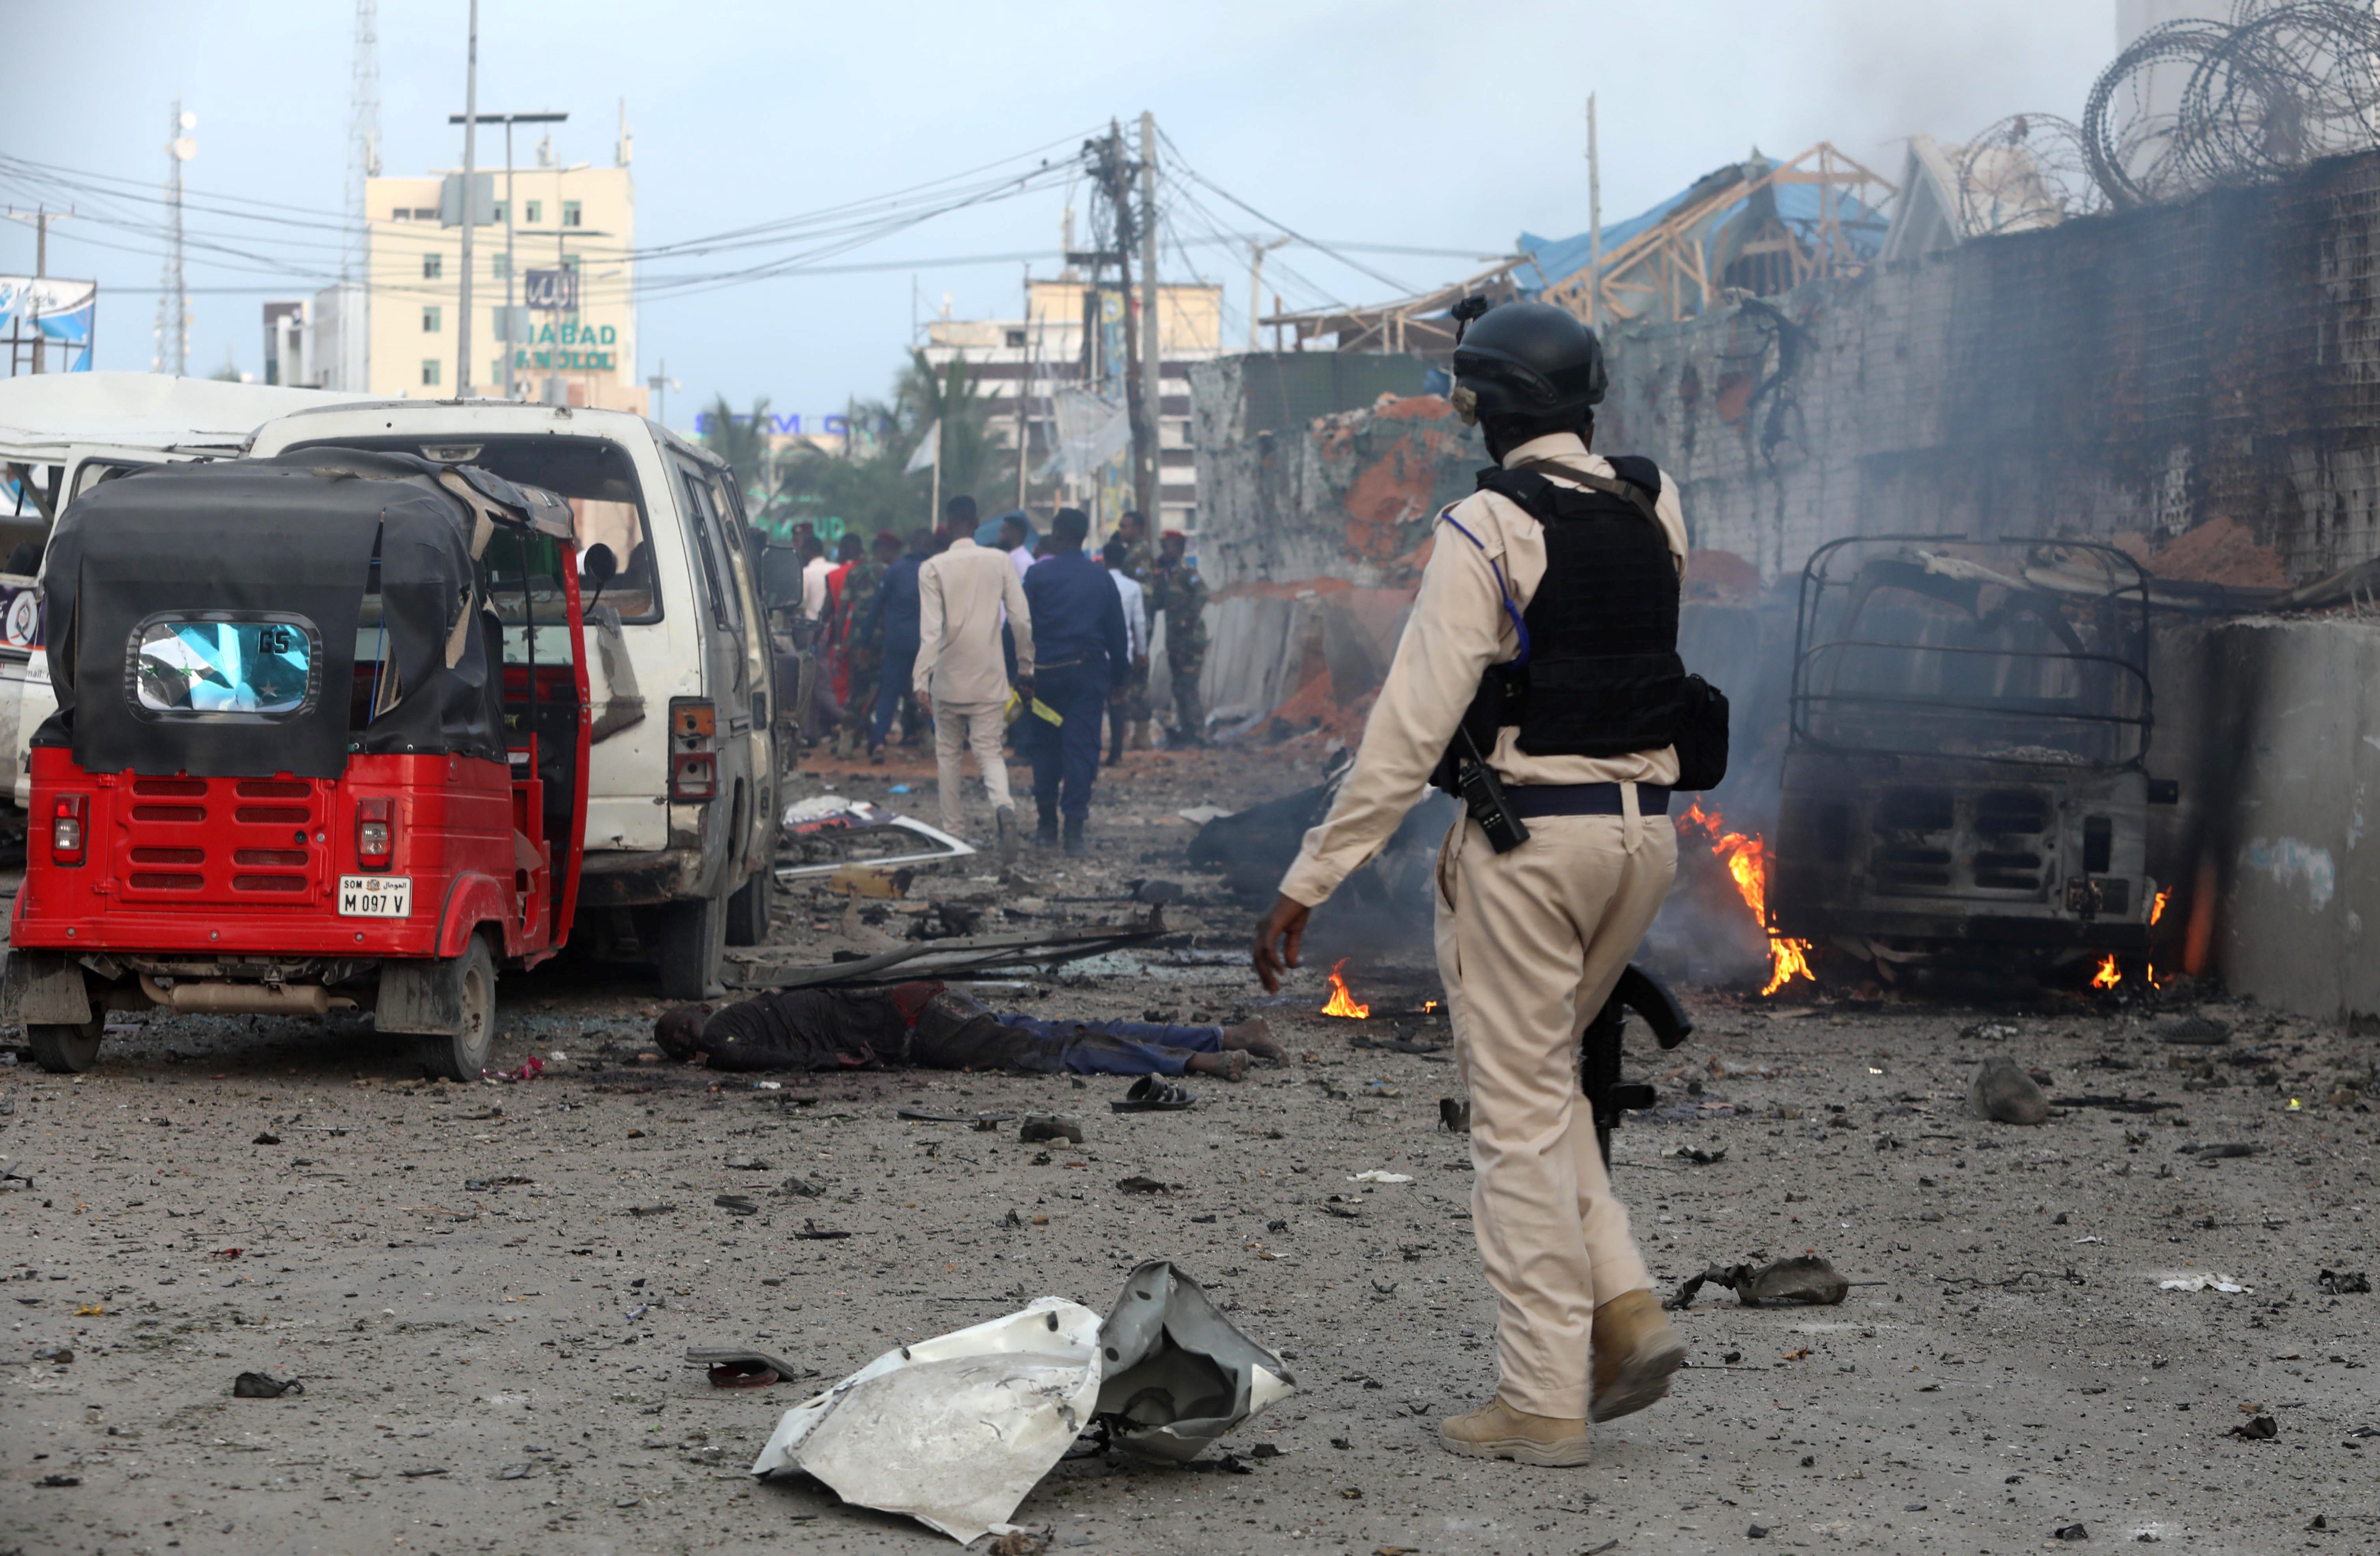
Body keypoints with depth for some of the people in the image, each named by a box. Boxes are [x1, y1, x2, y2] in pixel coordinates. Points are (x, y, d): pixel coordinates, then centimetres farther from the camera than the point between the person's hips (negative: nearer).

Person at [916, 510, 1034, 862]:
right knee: (990, 751, 1)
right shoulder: (1000, 562, 1)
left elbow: (930, 630, -13)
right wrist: (1026, 668, 10)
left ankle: (951, 833, 16)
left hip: (949, 678, -1)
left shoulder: (933, 568, -5)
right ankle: (1004, 807, -29)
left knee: (948, 753, 14)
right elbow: (1022, 619, 0)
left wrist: (921, 680, -15)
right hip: (990, 678, 1)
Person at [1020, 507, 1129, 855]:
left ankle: (1047, 821, 17)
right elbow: (1117, 631, 9)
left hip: (1047, 672, -1)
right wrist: (1119, 676, 17)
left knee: (1045, 745, 13)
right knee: (1082, 746, 0)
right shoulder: (1101, 577, 5)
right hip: (1089, 670, 1)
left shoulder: (1038, 574, -4)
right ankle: (1075, 828, -6)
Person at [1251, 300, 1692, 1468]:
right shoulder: (1654, 505, 7)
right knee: (1541, 1074, 23)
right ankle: (1622, 1305, 10)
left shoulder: (1487, 528, -12)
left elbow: (1411, 728, -16)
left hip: (1531, 832, -6)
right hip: (1646, 825, 7)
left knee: (1519, 1111, 2)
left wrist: (1307, 883, -13)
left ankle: (1542, 1403, 5)